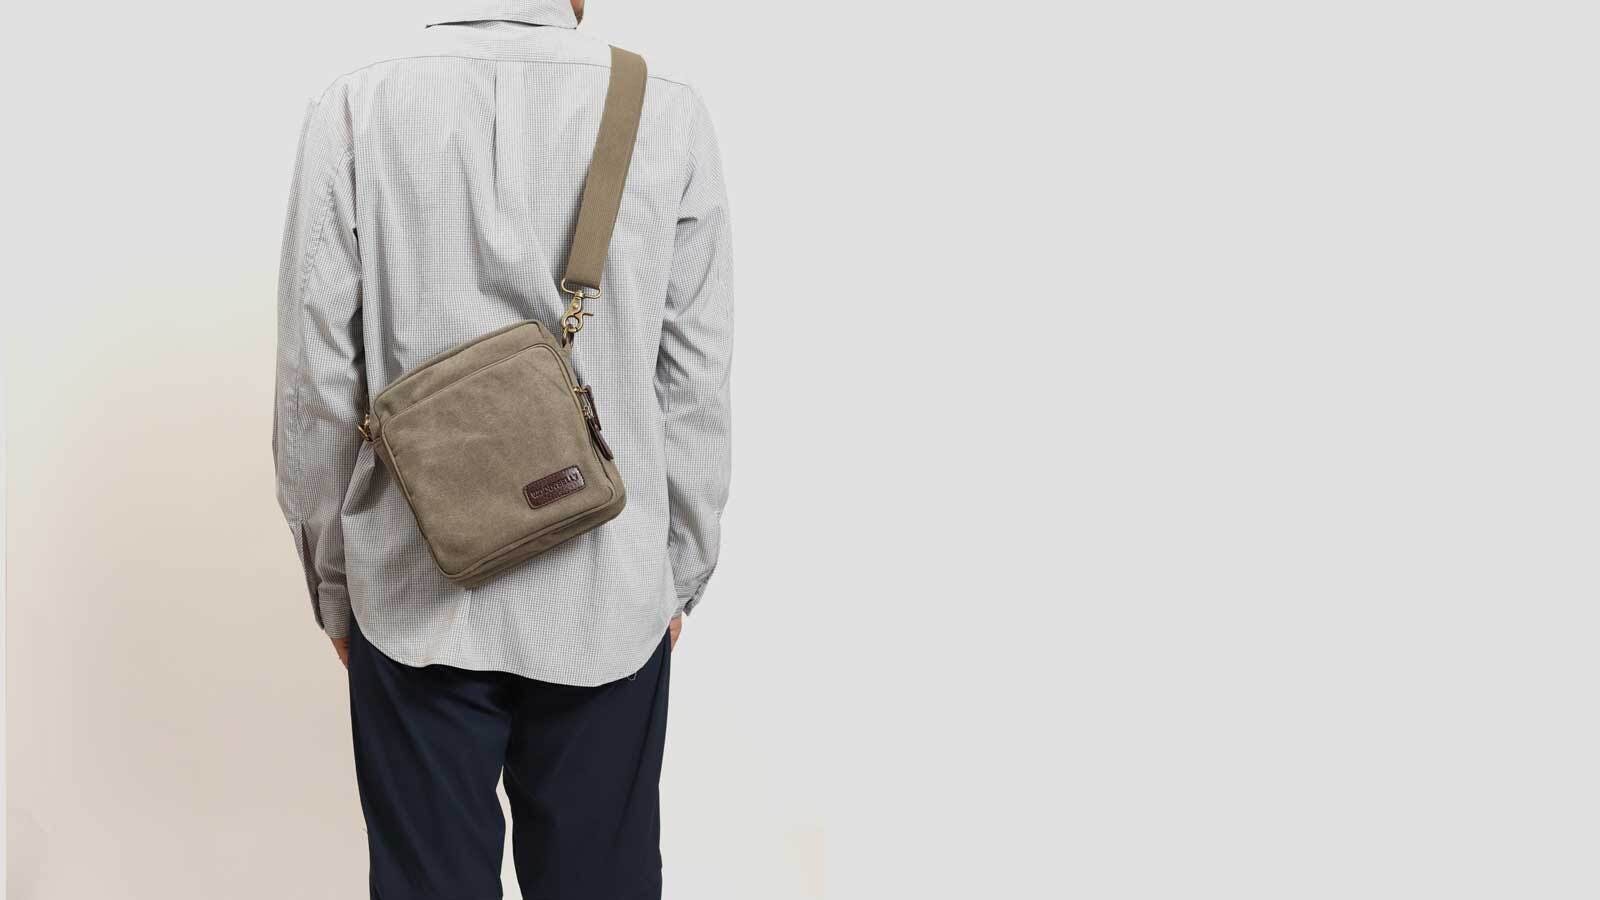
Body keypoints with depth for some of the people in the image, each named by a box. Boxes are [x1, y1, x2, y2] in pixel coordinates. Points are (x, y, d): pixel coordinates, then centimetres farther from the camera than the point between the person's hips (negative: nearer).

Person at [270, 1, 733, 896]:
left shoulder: (353, 112, -7)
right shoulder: (670, 116, -7)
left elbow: (318, 388, -4)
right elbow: (695, 390, -3)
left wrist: (332, 583, 9)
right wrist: (681, 576, 9)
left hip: (414, 595, 1)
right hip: (608, 602, 0)